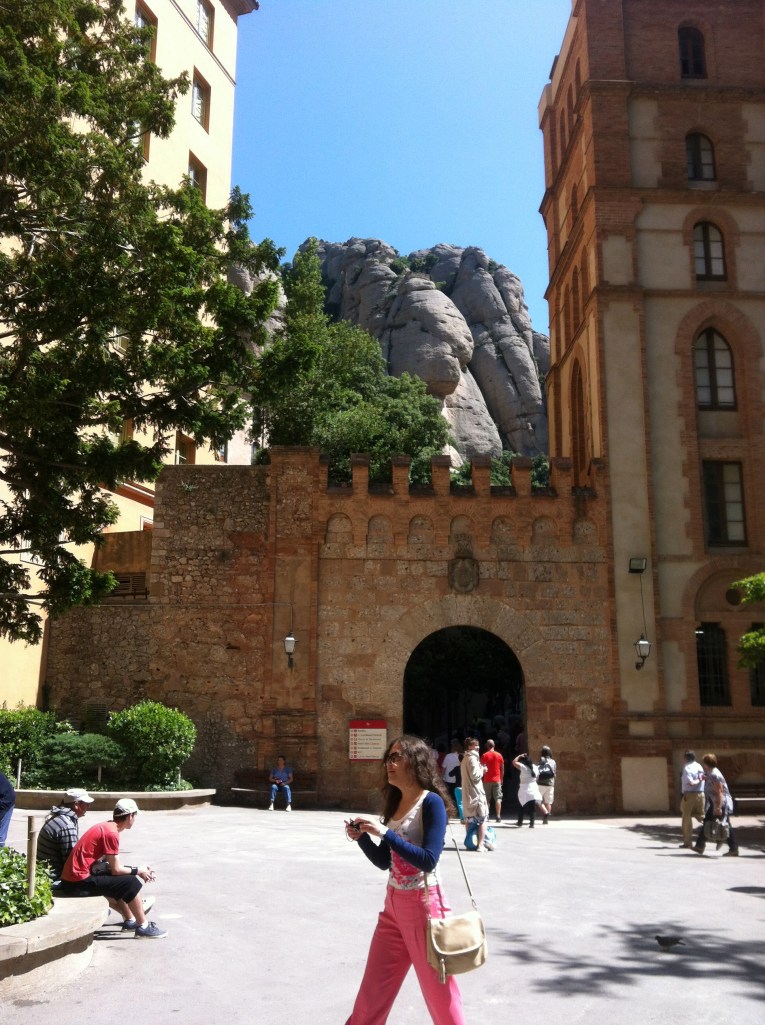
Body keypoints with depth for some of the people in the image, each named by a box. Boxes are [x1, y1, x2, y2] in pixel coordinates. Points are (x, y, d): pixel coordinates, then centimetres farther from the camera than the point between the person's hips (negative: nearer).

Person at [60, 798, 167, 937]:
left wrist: (139, 870, 13)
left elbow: (113, 865, 16)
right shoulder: (111, 833, -16)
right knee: (132, 883, -9)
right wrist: (138, 871, 1)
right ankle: (143, 927, 1)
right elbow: (116, 869, -14)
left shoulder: (105, 827, 12)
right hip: (79, 883, -10)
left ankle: (130, 920, 31)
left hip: (71, 880, 10)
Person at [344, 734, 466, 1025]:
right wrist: (361, 837, -5)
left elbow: (428, 860, -24)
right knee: (373, 989, 14)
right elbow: (384, 862, 12)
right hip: (394, 904, 7)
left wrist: (385, 833, -25)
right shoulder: (395, 803, 7)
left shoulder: (431, 802, -16)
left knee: (438, 989, 6)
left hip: (423, 904, -7)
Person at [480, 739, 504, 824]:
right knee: (498, 798, 1)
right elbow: (502, 769, 6)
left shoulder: (484, 755, -3)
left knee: (487, 799, 9)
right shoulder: (499, 755, 2)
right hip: (497, 780, 1)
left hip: (487, 780, 0)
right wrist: (501, 778, 16)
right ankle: (498, 817, -7)